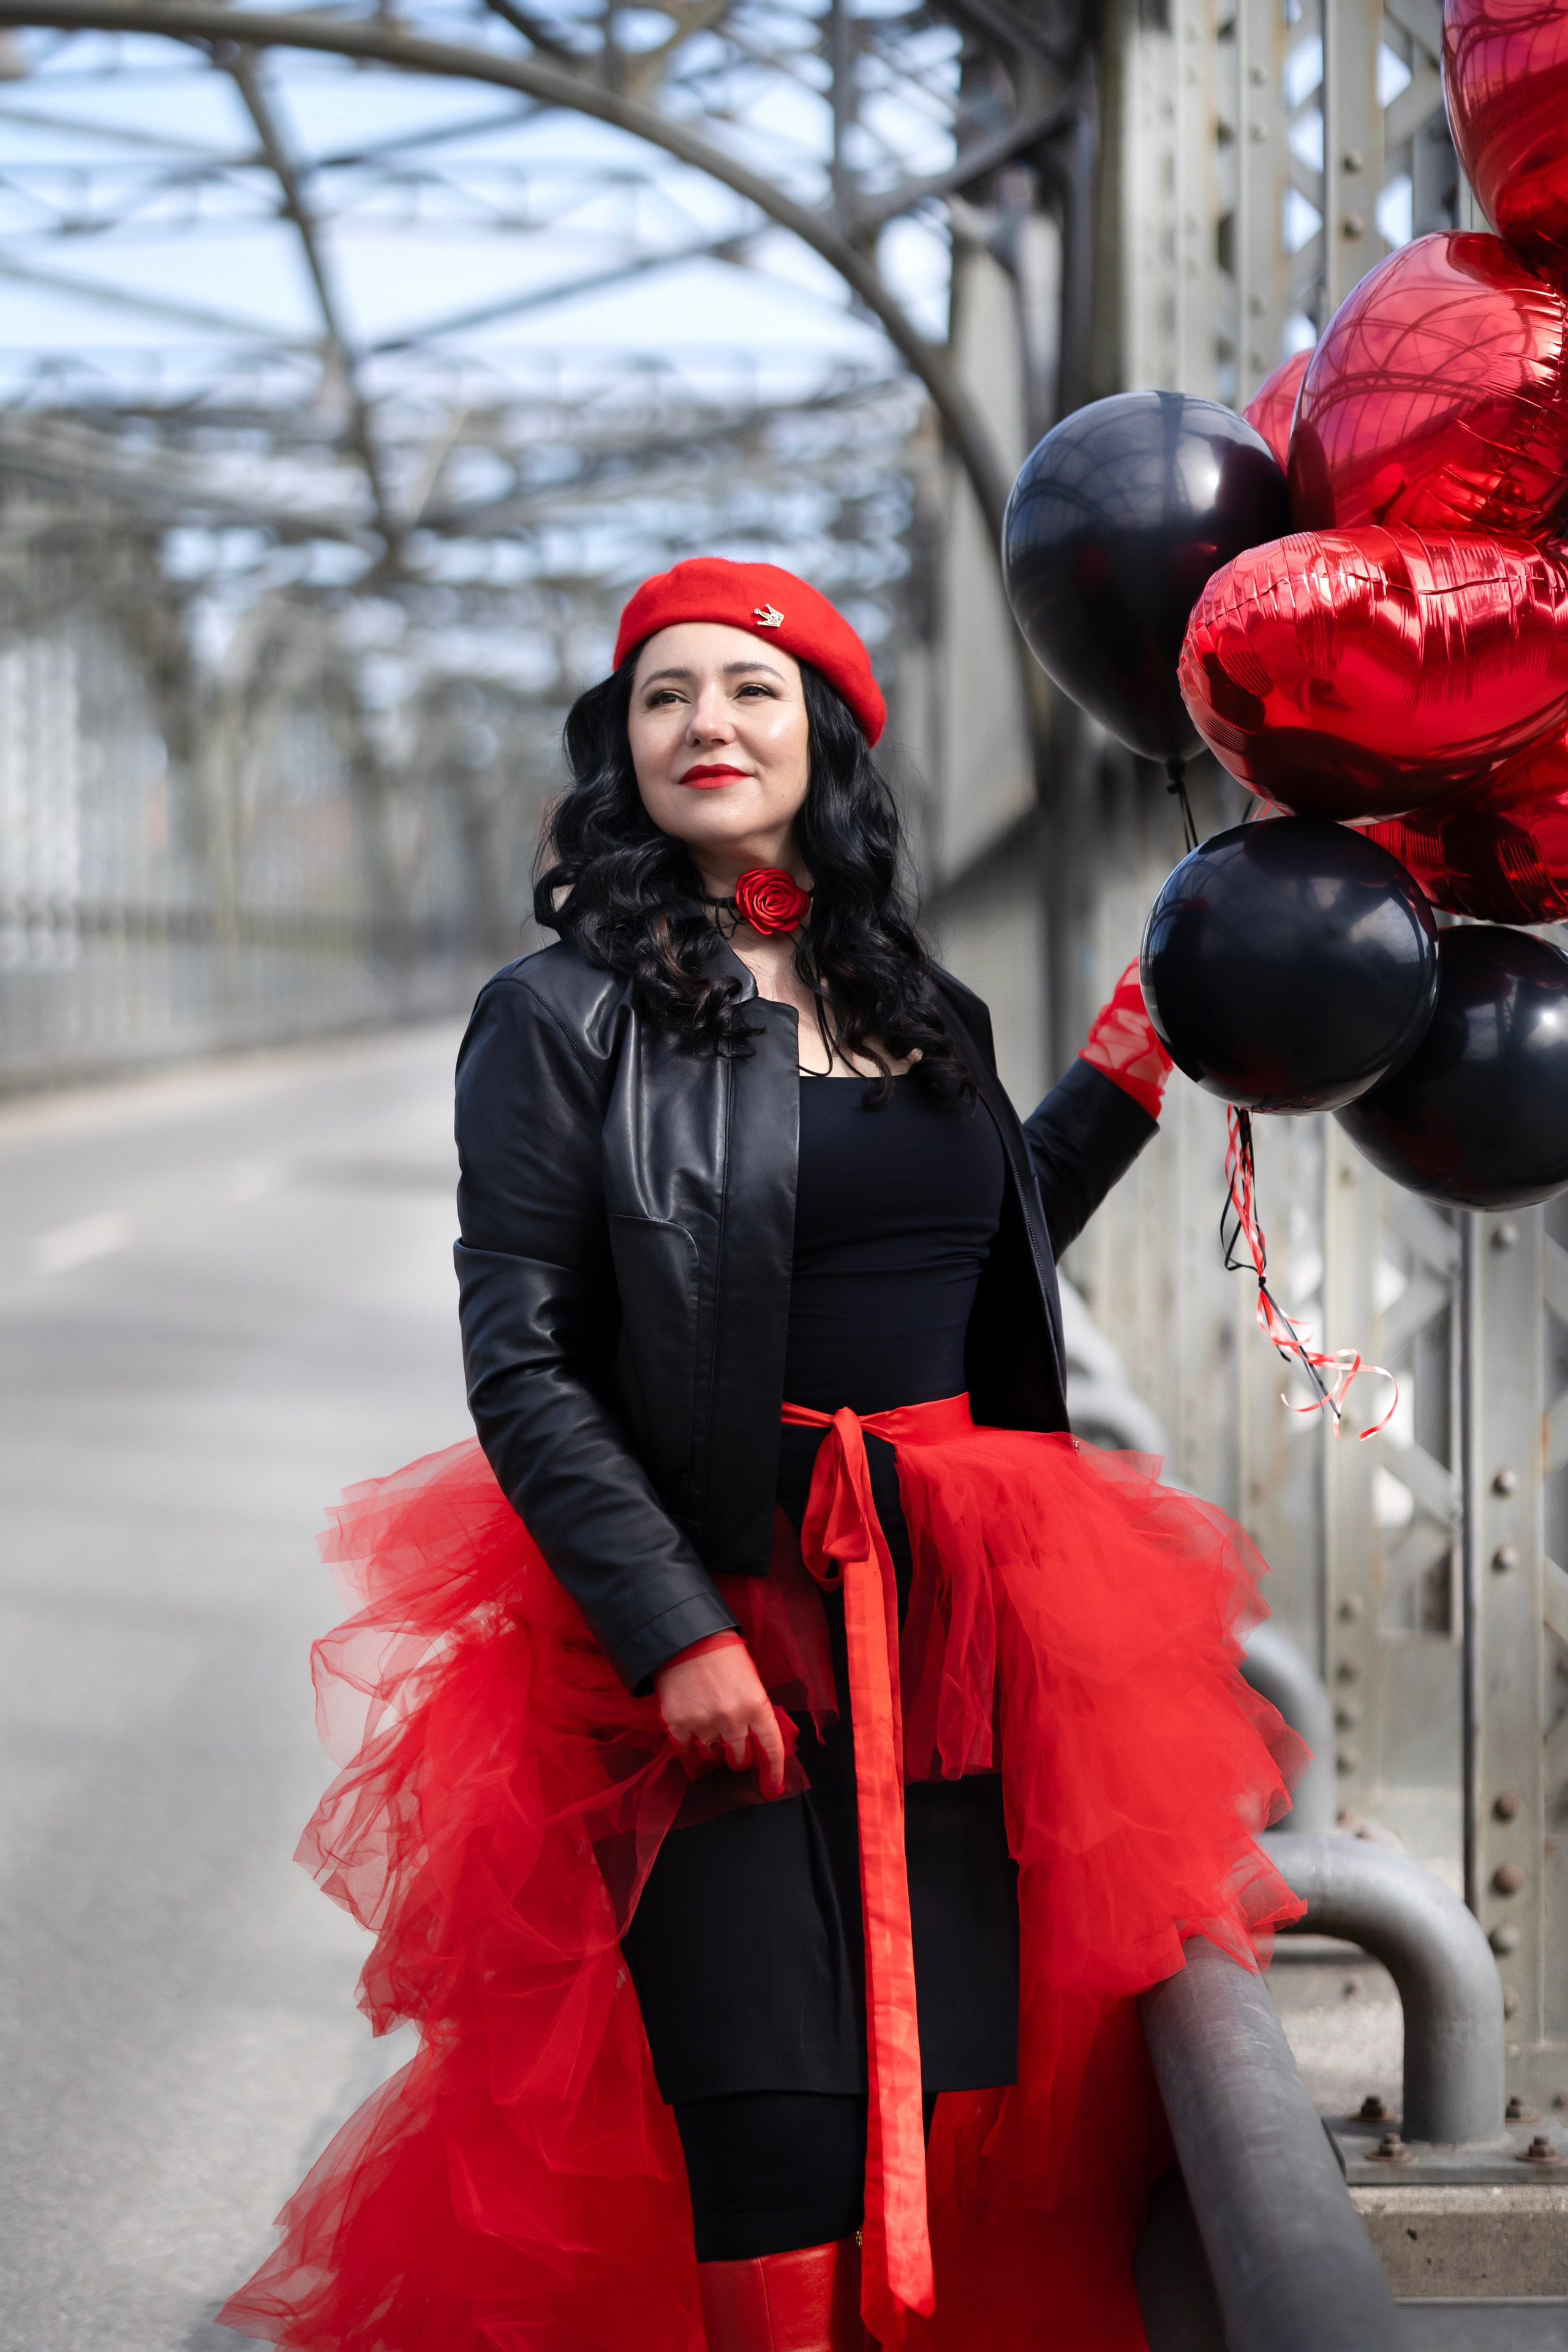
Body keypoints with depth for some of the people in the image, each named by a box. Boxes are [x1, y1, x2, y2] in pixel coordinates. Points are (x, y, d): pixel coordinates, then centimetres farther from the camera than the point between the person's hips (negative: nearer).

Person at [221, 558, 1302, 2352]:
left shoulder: (914, 1010, 14)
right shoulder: (564, 1017, -2)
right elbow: (522, 1365, -7)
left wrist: (1126, 1070, 20)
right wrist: (671, 1632, -15)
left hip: (959, 1628, 5)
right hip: (718, 1618, -5)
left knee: (962, 2105, 3)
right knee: (781, 2129, -8)